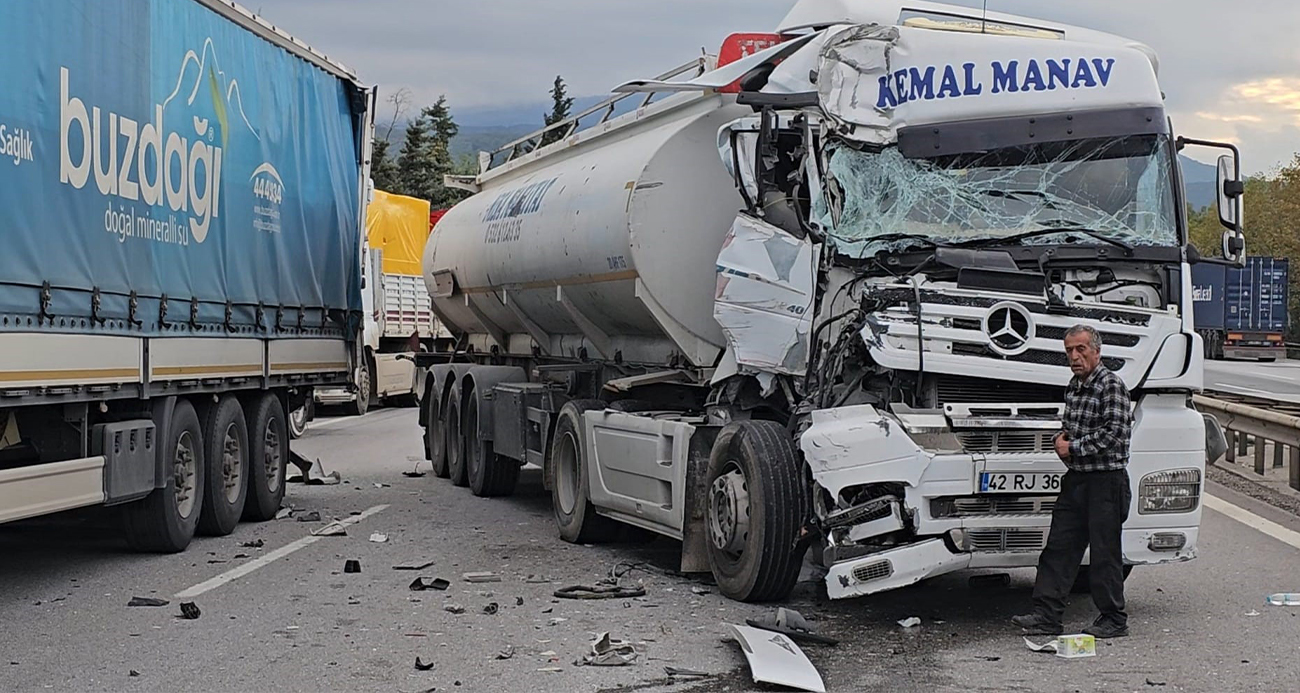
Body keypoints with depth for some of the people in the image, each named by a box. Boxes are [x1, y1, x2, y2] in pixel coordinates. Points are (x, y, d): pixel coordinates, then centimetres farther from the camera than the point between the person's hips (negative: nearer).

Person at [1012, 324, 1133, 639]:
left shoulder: (1111, 385, -12)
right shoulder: (1074, 386, 14)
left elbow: (1115, 433, -19)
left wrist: (1074, 447, -13)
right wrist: (1062, 438, 5)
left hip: (1105, 480, -8)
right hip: (1075, 479, 8)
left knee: (1104, 551, 0)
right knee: (1059, 548, 6)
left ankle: (1114, 619, 12)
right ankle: (1046, 616, 9)